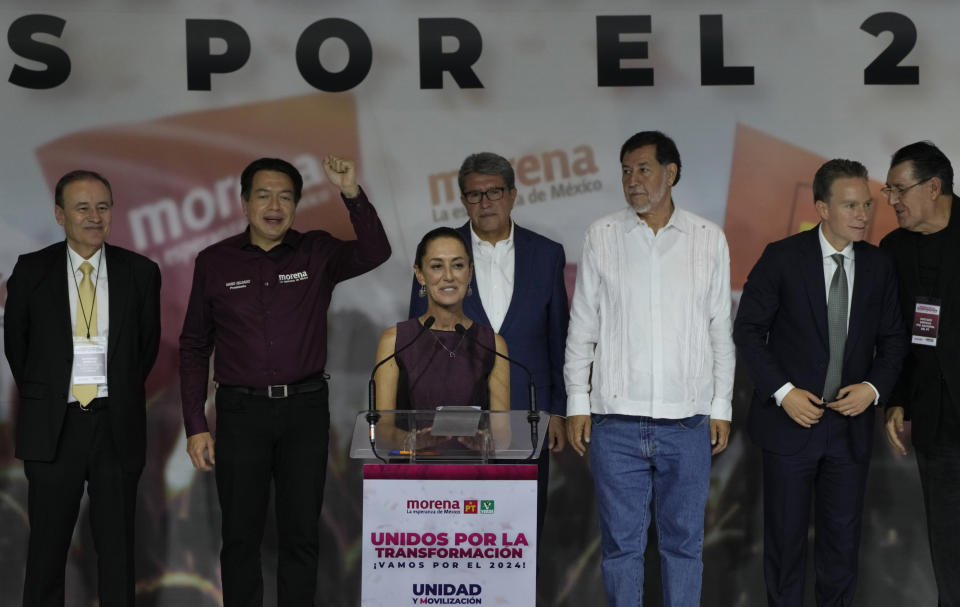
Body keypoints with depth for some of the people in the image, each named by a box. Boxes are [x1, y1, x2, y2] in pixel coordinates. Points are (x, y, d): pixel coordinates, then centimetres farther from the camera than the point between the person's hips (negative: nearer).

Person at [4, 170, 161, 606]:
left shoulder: (140, 272, 1)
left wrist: (122, 394, 9)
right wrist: (40, 397, 9)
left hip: (117, 425, 0)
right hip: (53, 426, 0)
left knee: (117, 544, 9)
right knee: (47, 543, 9)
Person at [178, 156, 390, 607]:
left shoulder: (316, 253, 2)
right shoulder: (215, 261, 2)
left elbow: (374, 253, -16)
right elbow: (194, 347, 5)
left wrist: (352, 195, -30)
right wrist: (195, 426, 0)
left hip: (305, 408, 0)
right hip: (240, 411, 0)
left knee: (301, 534, 7)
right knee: (241, 535, 8)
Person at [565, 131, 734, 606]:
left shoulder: (709, 240, 5)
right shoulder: (601, 236, 4)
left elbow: (721, 331, 8)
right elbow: (582, 326, 6)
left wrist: (722, 407, 5)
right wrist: (577, 402, 1)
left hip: (687, 422, 1)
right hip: (616, 421, 0)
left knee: (684, 542, 9)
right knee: (621, 543, 6)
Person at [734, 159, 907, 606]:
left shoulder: (878, 266, 2)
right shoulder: (782, 258, -8)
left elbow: (892, 340, 8)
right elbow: (748, 330, -7)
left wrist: (874, 388, -10)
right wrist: (783, 392, -15)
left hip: (851, 423, 3)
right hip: (790, 419, -3)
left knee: (843, 537, 12)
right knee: (785, 536, 10)